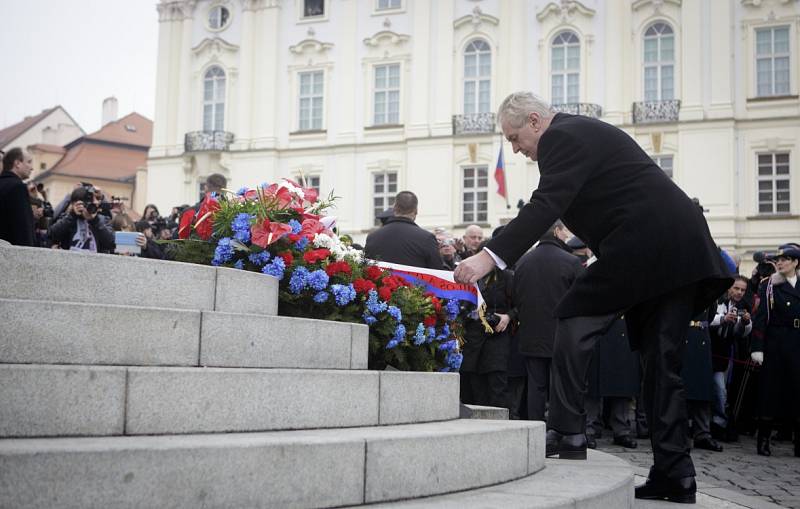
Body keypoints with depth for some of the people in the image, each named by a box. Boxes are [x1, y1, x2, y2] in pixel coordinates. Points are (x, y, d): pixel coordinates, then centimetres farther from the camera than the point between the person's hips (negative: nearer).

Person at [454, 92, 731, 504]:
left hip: (640, 245, -10)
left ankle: (566, 433, -5)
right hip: (682, 251, 10)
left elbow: (546, 205, -20)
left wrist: (490, 257, -27)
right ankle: (674, 474, 8)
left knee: (574, 321, -2)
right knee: (662, 361, 8)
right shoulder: (586, 131, 25)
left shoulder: (562, 137, -6)